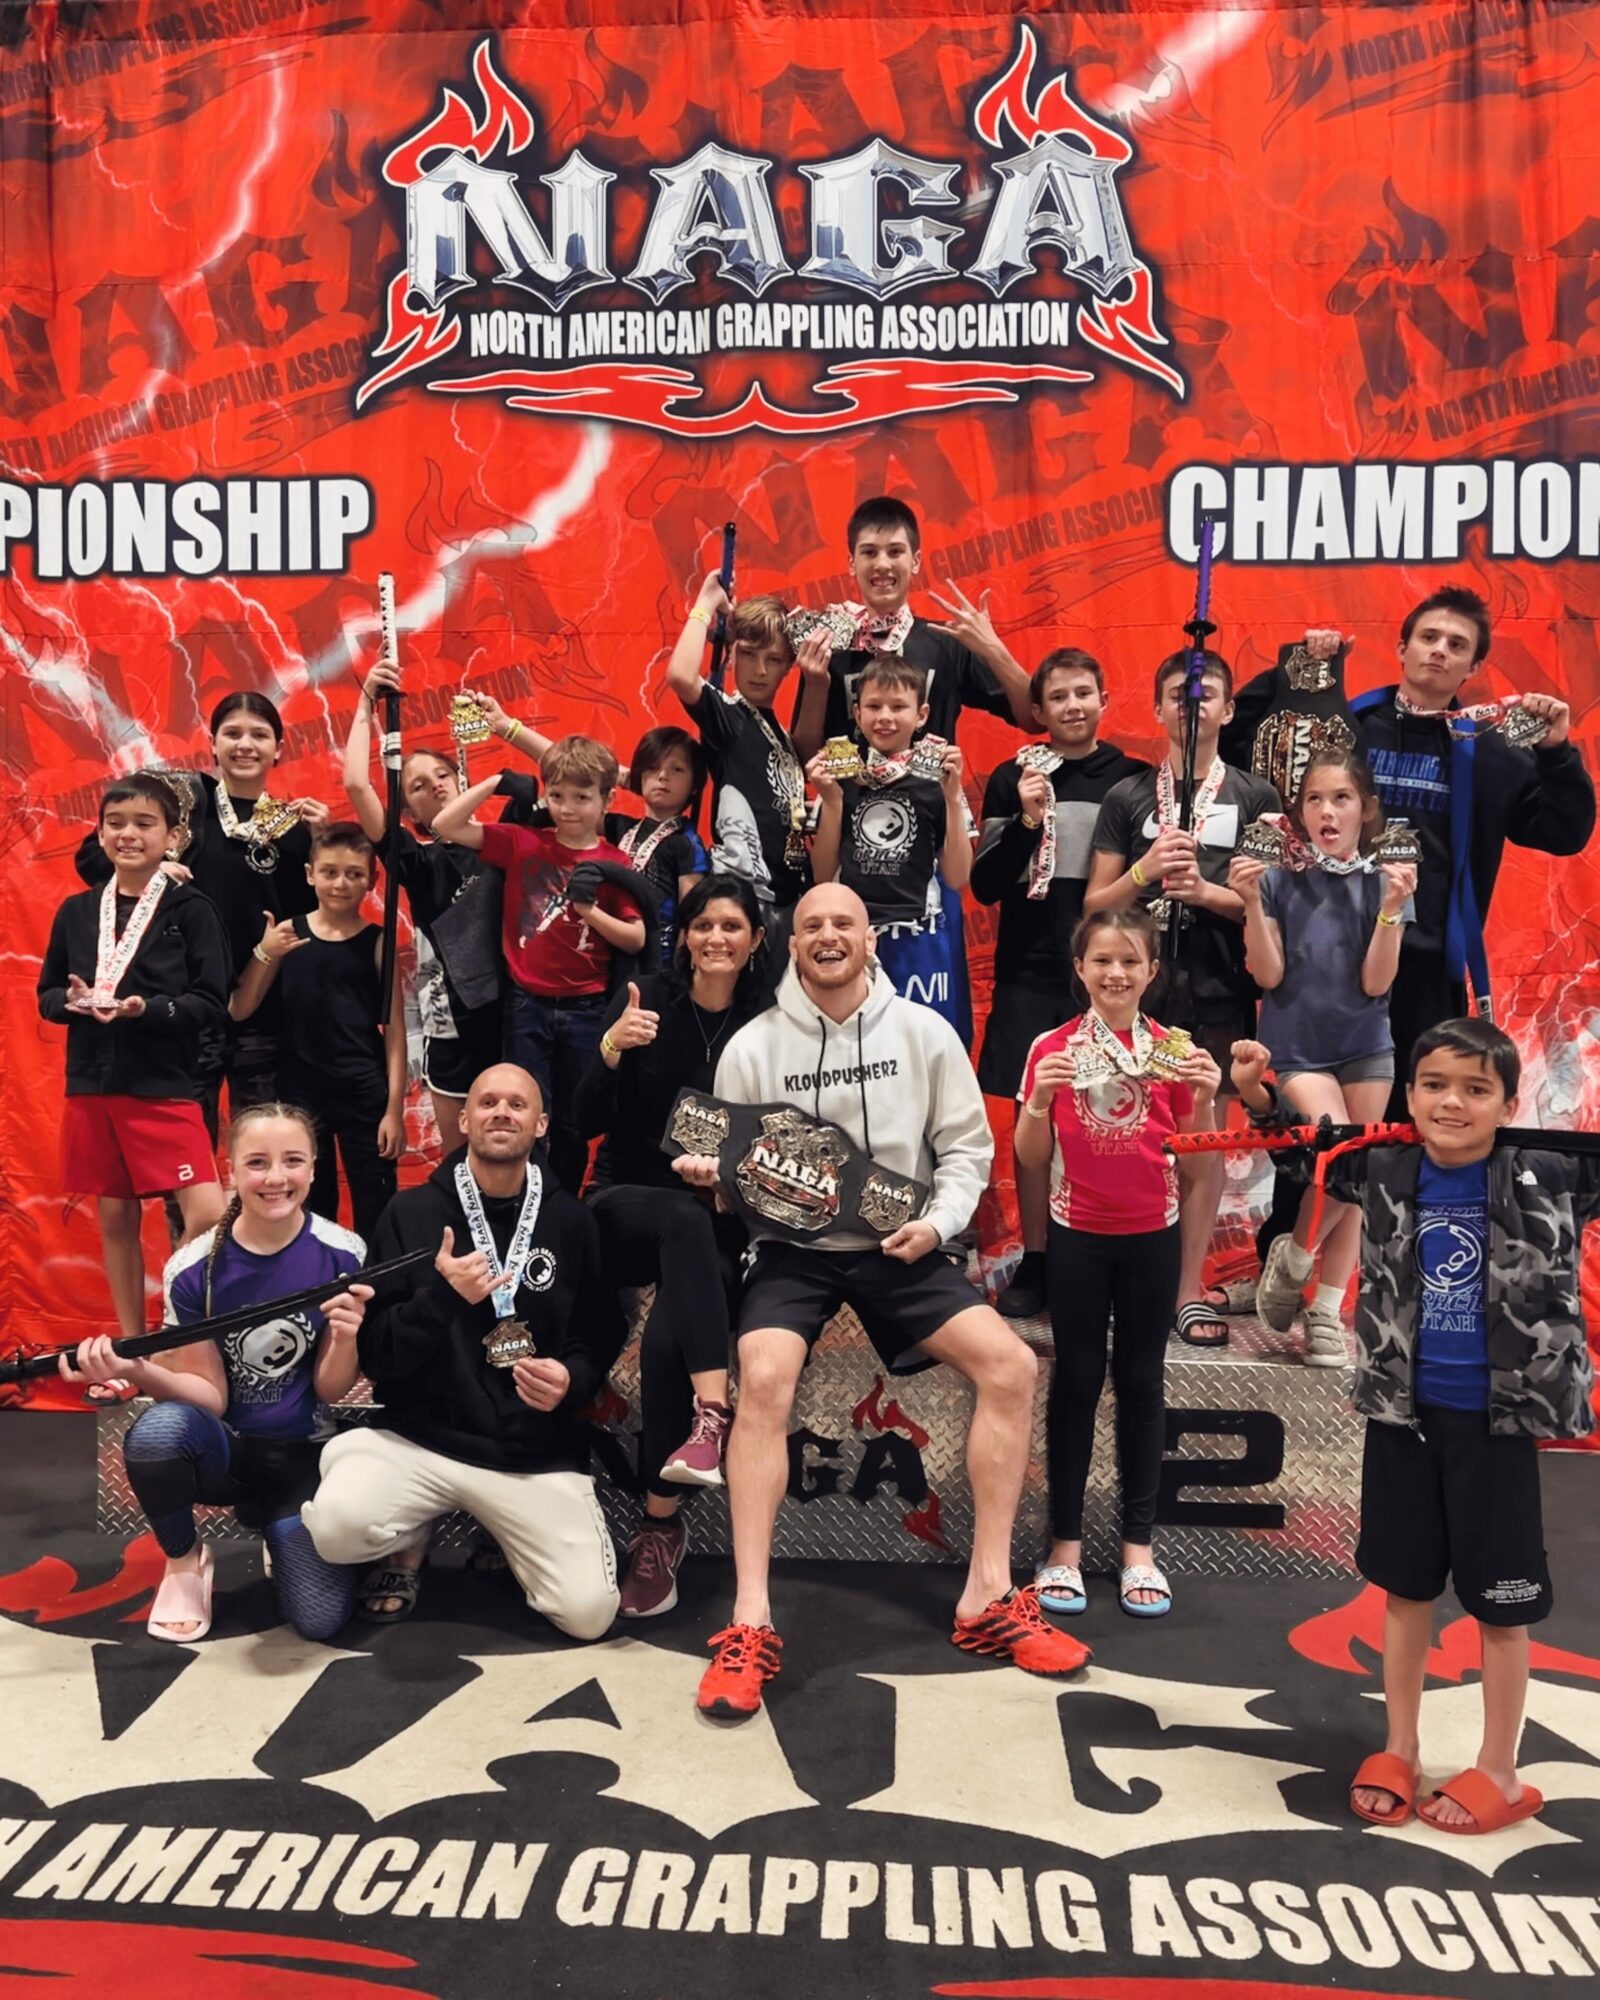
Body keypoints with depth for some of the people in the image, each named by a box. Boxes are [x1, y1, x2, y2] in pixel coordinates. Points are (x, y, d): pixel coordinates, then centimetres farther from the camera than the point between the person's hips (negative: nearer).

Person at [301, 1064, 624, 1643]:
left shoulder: (571, 1220, 3)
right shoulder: (411, 1213, 0)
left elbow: (601, 1336, 8)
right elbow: (375, 1356, -3)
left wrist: (573, 1380, -14)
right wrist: (441, 1295, -20)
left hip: (538, 1453, 1)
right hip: (421, 1437, -1)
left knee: (589, 1612, -13)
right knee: (336, 1525, -29)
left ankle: (506, 1535, 19)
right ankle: (412, 1536, 8)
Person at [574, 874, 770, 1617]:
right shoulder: (646, 999, -2)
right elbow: (589, 1123, -7)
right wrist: (611, 1050, -25)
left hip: (721, 1222, 0)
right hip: (628, 1206, 0)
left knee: (667, 1336, -28)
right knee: (687, 1218, -36)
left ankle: (661, 1524, -18)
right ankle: (713, 1413, -44)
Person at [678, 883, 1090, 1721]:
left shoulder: (925, 1032, 1)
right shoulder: (753, 1046, -2)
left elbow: (966, 1146, 4)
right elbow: (729, 1166, 3)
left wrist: (940, 1221, -11)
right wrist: (708, 1174, -20)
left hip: (902, 1246, 2)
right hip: (793, 1248, -1)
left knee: (1010, 1366, -16)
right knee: (763, 1378, -30)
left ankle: (987, 1597, -4)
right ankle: (750, 1623, -22)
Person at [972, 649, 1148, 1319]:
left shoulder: (1134, 778, 4)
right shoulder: (1012, 778, 5)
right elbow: (984, 886, 1)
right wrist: (1027, 818, -12)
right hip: (1031, 973, 0)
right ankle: (1034, 1263, 14)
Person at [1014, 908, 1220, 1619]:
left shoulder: (1173, 1050, -1)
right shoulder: (1053, 1049, -4)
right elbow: (1030, 1159, -2)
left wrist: (1205, 1099, -14)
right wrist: (1039, 1100, -20)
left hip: (1152, 1235, 1)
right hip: (1077, 1235, -1)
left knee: (1142, 1382, 8)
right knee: (1077, 1381, 5)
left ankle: (1139, 1546, 18)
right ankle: (1065, 1544, 13)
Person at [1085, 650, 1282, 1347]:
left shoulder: (1255, 798, 7)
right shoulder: (1127, 797, 8)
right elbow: (1095, 905, 5)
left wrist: (1205, 891, -13)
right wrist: (1145, 871, -13)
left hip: (1218, 992, 0)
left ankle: (1190, 1287, 13)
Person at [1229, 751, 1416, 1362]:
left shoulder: (1384, 882, 0)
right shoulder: (1278, 879, -3)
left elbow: (1375, 982, -7)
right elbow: (1269, 976, -8)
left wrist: (1392, 908, -19)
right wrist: (1251, 902, -19)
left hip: (1365, 1047, 3)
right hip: (1295, 1047, -3)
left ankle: (1327, 1310, 16)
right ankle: (1292, 1258, 11)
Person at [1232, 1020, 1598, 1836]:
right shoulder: (1384, 1171, -4)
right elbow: (1306, 1143, 8)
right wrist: (1258, 1092, -7)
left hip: (1496, 1422, -2)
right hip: (1403, 1412, 3)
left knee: (1500, 1602, 10)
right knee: (1405, 1588, 16)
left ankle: (1498, 1773, 27)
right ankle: (1399, 1753, 32)